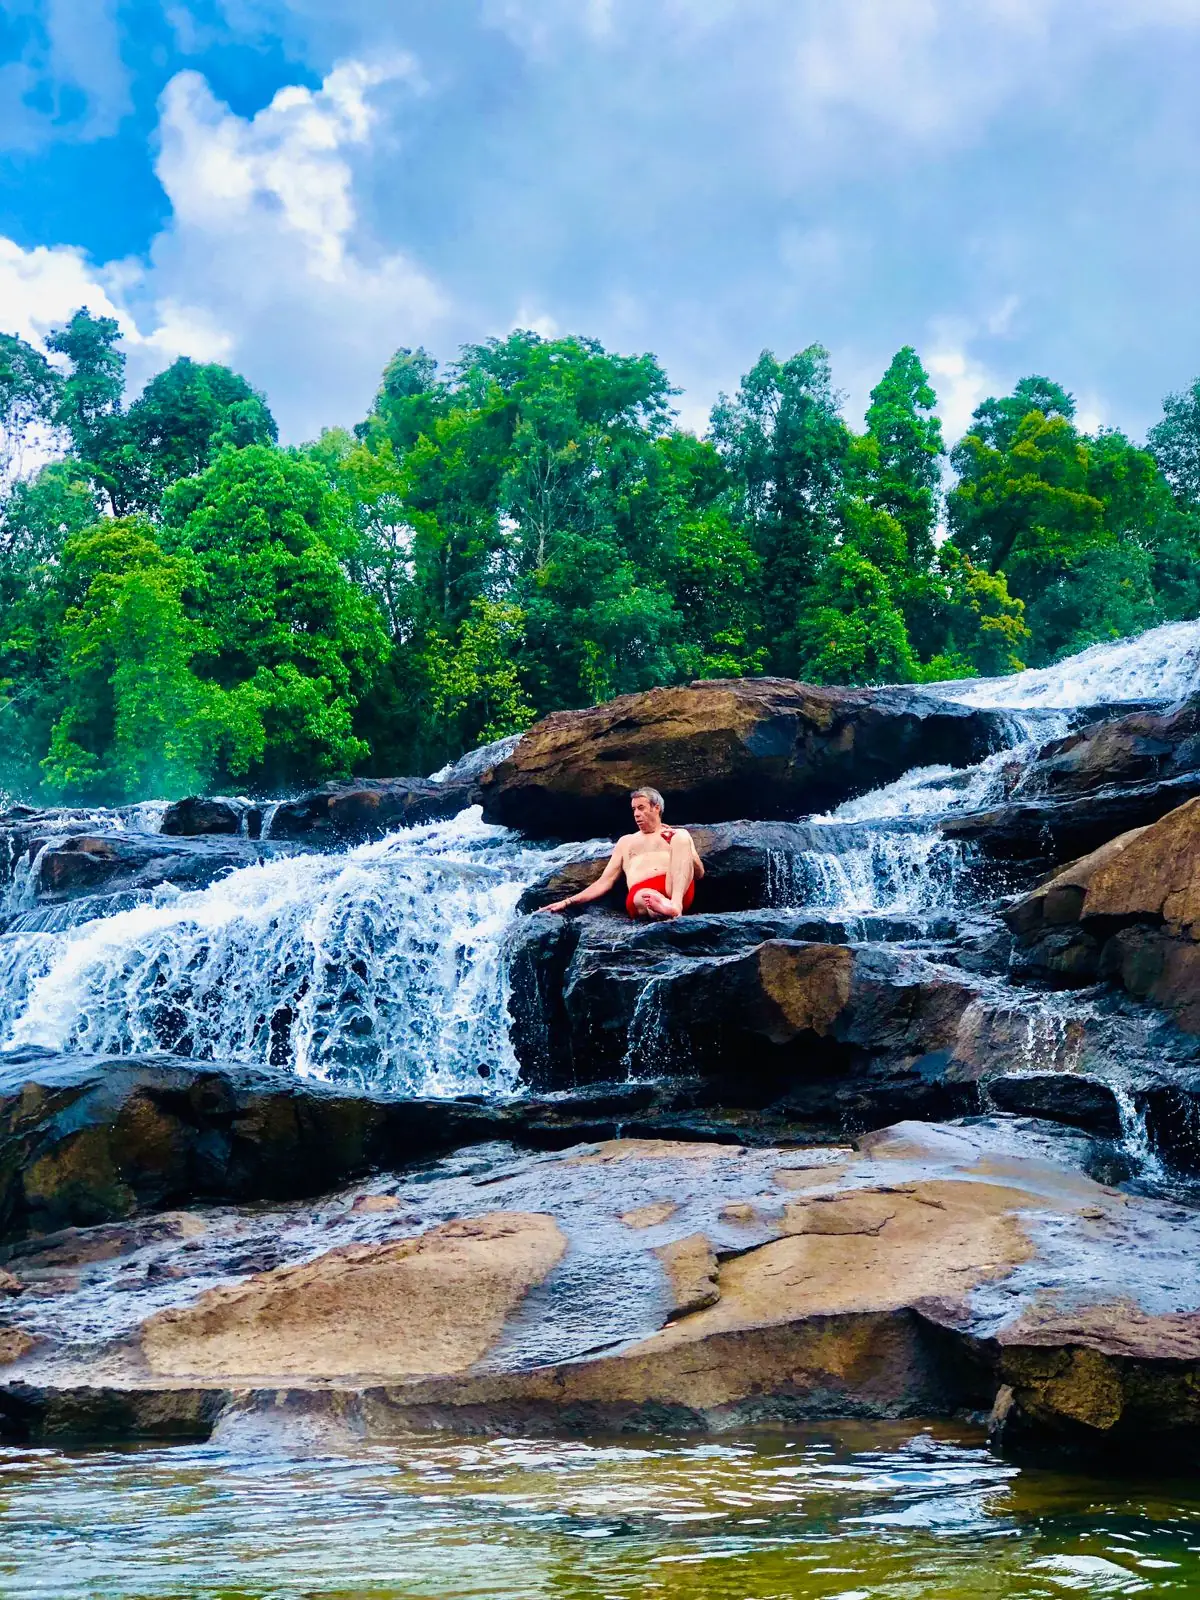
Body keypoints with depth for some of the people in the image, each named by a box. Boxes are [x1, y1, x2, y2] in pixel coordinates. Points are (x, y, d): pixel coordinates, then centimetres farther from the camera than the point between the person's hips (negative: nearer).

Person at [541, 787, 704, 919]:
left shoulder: (677, 834, 26)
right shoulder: (626, 841, 31)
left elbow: (699, 873, 17)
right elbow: (605, 882, 24)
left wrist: (681, 847, 1)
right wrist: (568, 902, 12)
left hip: (678, 889, 0)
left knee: (681, 837, -24)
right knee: (647, 897, -38)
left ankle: (675, 904, -46)